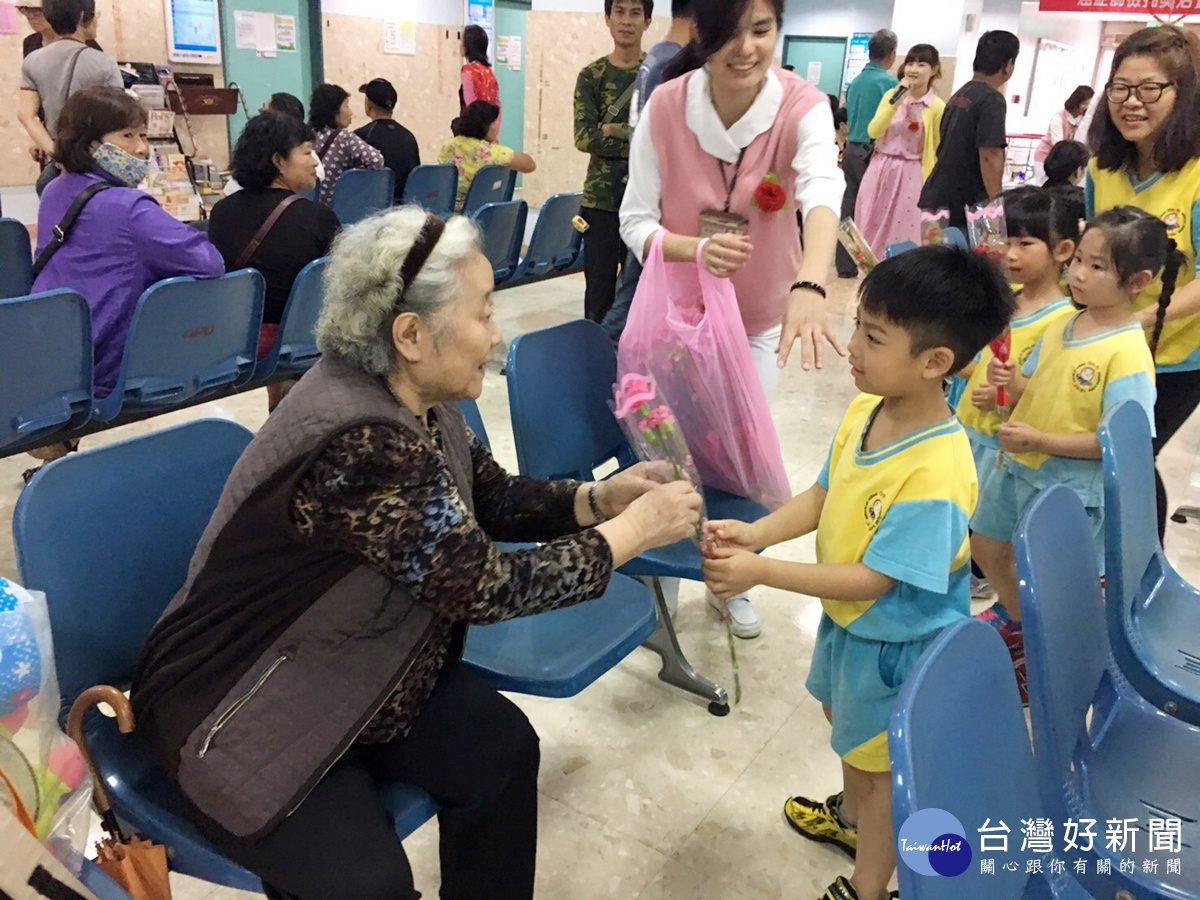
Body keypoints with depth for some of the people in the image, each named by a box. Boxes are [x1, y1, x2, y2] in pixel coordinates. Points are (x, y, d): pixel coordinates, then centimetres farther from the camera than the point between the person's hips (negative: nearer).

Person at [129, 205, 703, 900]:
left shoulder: (416, 402, -6)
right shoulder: (360, 442, -34)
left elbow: (491, 498, 6)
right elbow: (486, 586, -29)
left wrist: (598, 498, -9)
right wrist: (631, 533, -20)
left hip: (341, 667, 8)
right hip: (232, 710, -8)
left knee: (501, 747, -4)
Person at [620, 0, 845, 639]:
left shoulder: (803, 107, -22)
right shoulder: (665, 107, -19)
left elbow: (823, 196, -41)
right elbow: (635, 222, -15)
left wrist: (809, 287, -60)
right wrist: (697, 249, -36)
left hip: (760, 319, 0)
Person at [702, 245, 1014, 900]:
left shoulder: (933, 477, -37)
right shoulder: (866, 409, -13)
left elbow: (871, 580, -31)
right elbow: (824, 495, -1)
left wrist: (759, 571, -32)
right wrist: (757, 532, -16)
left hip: (895, 644, -8)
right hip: (847, 620, 8)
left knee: (879, 767, 16)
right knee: (844, 719, 32)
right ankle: (851, 817, 62)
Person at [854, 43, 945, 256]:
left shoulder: (937, 107, -5)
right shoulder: (892, 95, 7)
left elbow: (936, 152, -1)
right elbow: (873, 132, -3)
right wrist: (895, 103, -12)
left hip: (909, 176, -4)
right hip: (879, 170, 4)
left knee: (900, 234, 1)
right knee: (871, 230, 8)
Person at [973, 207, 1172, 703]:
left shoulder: (1128, 354, -22)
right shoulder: (1061, 326, 1)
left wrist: (1040, 441, -26)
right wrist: (1010, 381, -10)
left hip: (1071, 488, -8)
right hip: (1017, 466, 8)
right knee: (986, 547, 24)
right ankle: (1015, 621, 50)